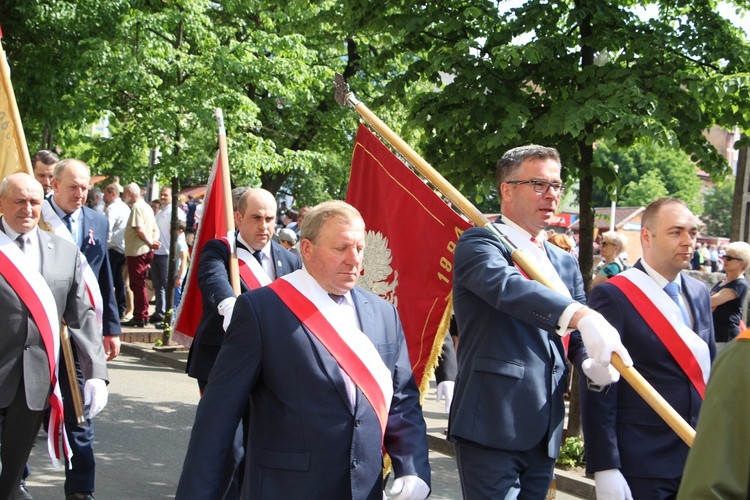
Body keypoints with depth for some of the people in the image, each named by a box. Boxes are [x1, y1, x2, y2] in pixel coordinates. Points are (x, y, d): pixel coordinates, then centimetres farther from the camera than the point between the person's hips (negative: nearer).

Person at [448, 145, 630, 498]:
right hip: (491, 428, -7)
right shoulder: (479, 244, -6)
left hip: (545, 430, 7)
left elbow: (579, 336, 16)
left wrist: (595, 360, -9)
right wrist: (581, 316, -41)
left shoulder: (565, 262, 18)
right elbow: (507, 286, -27)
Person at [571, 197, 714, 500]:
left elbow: (708, 369, 16)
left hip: (701, 460, 6)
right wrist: (604, 468, -16)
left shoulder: (699, 293, 9)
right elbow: (597, 392, -13)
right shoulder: (613, 296, -11)